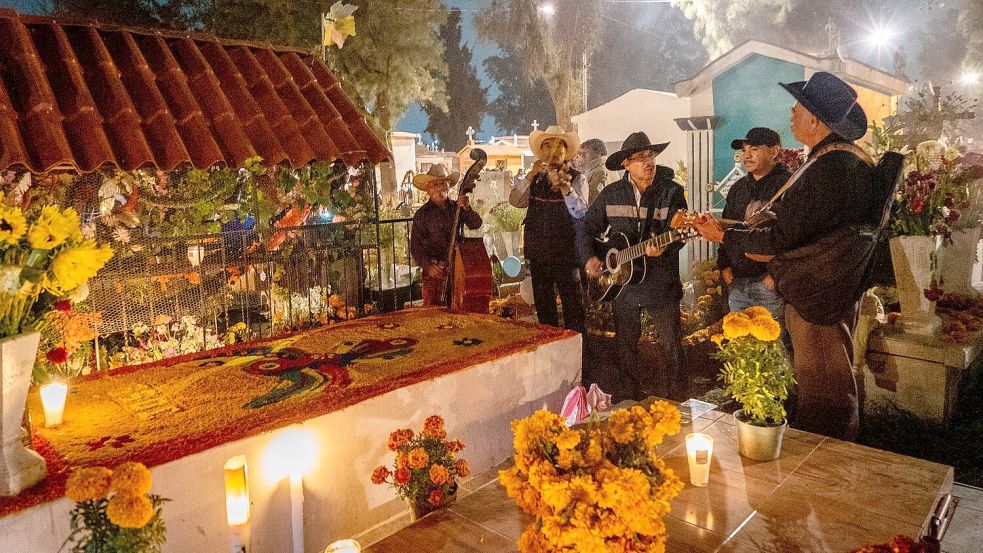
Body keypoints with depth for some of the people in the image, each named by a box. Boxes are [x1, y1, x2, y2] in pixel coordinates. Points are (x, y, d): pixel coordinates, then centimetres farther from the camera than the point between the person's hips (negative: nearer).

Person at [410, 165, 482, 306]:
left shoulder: (456, 207, 9)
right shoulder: (421, 214, 0)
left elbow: (476, 225, 0)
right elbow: (415, 246, -2)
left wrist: (467, 208, -17)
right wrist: (427, 266, -14)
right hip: (434, 269, -3)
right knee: (431, 307, -6)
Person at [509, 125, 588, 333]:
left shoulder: (577, 179, -2)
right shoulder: (535, 179, 11)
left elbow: (580, 213, -16)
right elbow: (515, 201, -3)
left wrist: (565, 187, -30)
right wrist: (531, 176, -15)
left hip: (566, 255, -5)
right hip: (538, 255, 5)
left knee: (573, 311, -3)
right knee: (543, 310, 15)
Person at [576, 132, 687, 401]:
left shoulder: (671, 191, -6)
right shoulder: (611, 193, 3)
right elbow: (586, 226, 10)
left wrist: (663, 247, -35)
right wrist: (589, 258, -3)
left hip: (661, 284, -3)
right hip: (622, 282, 3)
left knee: (672, 344, 5)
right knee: (625, 346, 15)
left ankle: (675, 395, 25)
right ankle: (630, 396, 32)